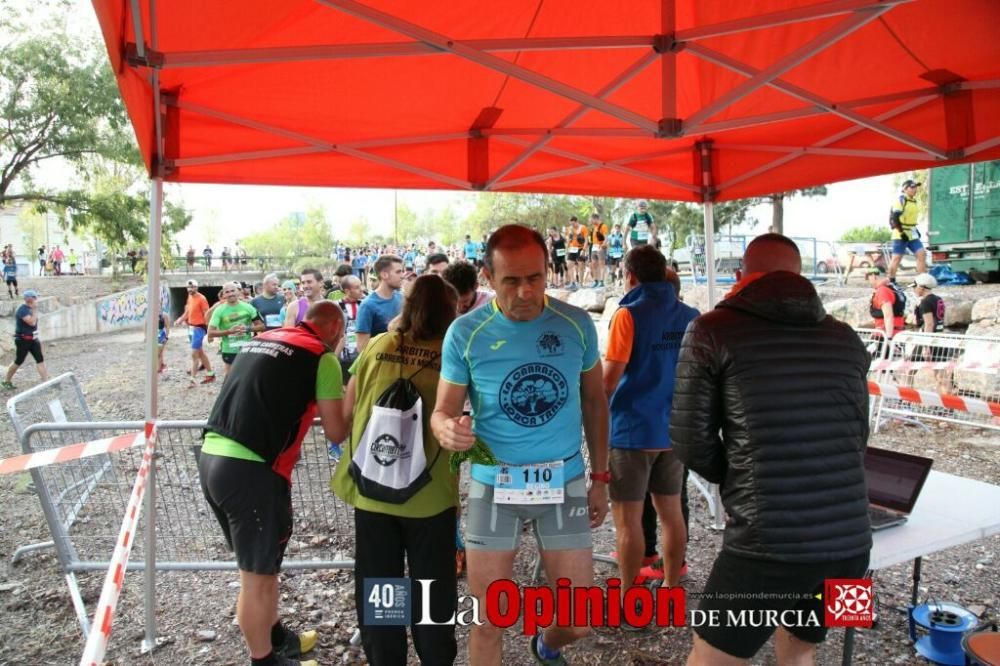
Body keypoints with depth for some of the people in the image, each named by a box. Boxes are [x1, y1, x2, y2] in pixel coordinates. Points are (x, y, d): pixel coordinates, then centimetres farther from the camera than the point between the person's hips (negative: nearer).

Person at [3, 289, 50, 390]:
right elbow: (32, 322, -27)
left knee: (40, 360, -1)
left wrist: (37, 338, 19)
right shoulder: (22, 309, -18)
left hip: (33, 339, 8)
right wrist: (35, 309, -21)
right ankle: (6, 382, 22)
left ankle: (46, 382, -3)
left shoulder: (31, 308, 8)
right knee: (18, 361, 4)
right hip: (23, 340, -7)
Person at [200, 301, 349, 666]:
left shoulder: (261, 339, 17)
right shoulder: (322, 356, -4)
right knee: (258, 575, 10)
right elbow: (337, 432, -1)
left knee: (258, 565, 25)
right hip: (249, 469, -8)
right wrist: (342, 404, 18)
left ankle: (276, 637, 42)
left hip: (211, 457, 8)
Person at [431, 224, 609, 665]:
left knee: (581, 621, 10)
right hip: (494, 484, -1)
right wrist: (447, 429, -29)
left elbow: (594, 401, 8)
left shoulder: (577, 324, -3)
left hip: (565, 482, 2)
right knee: (489, 621, 9)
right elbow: (442, 410, -4)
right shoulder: (465, 332, -9)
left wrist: (600, 477, 8)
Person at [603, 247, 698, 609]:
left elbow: (609, 379, -16)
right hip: (674, 430, 6)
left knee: (627, 519, 5)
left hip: (632, 430, -6)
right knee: (670, 511, 17)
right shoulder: (690, 317, 3)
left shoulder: (629, 315, -14)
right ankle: (672, 588, 30)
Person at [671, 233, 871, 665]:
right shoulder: (845, 340, 10)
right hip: (850, 542, 6)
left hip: (768, 544, -5)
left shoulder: (713, 331, -5)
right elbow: (858, 439, 18)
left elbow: (690, 442, -4)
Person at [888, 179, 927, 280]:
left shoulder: (914, 201, 17)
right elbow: (894, 218, -17)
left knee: (922, 254, 0)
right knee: (897, 257, -6)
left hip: (912, 235, 8)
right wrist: (901, 232, -20)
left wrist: (916, 229, 18)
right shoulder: (900, 200, -10)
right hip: (901, 235, -8)